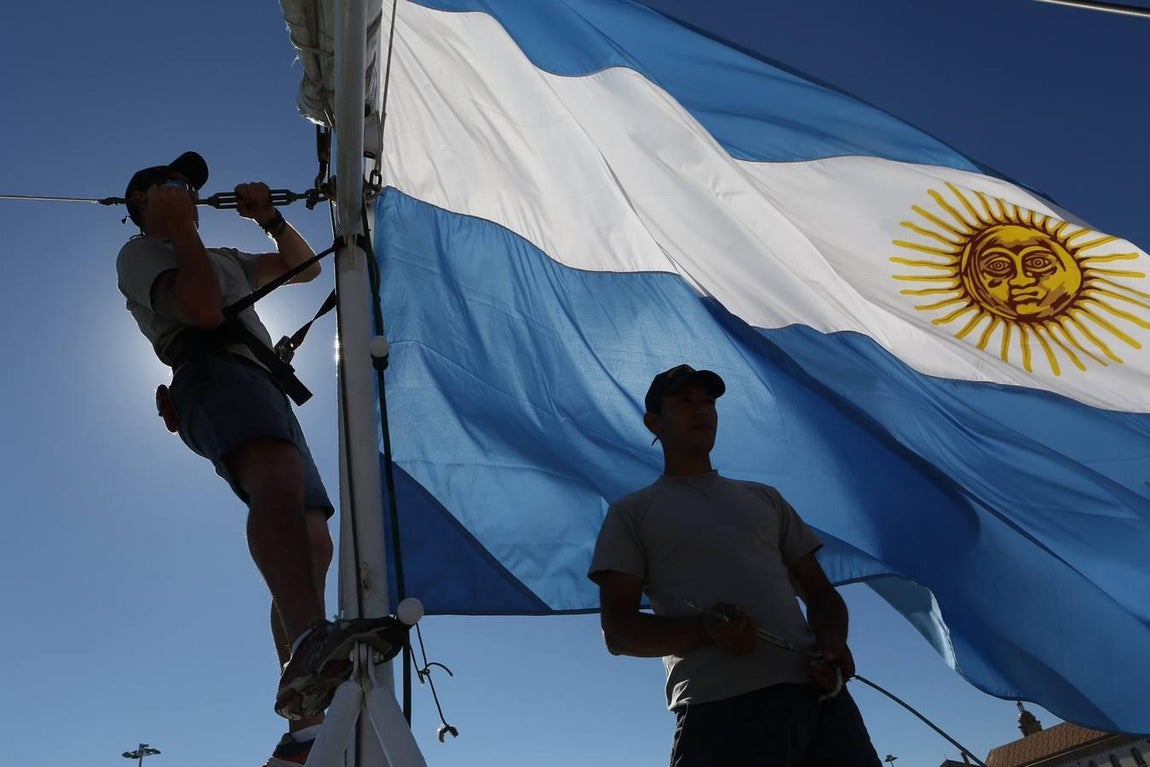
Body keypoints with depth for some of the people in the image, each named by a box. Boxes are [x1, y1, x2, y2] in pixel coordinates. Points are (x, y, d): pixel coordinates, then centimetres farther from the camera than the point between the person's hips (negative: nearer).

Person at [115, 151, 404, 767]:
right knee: (279, 477, -40)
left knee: (314, 543, -4)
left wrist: (271, 218, 25)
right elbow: (204, 309, -6)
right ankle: (310, 641, -65)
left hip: (266, 391, 9)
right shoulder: (140, 251, 16)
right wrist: (181, 229, 1)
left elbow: (304, 267, 39)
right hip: (218, 371, -8)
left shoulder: (222, 258, 40)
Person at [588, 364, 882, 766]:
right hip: (719, 712, -3)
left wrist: (832, 642, -2)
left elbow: (820, 593, 21)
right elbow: (617, 631, 2)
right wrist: (706, 630, -15)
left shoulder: (764, 498, 24)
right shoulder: (632, 513, 11)